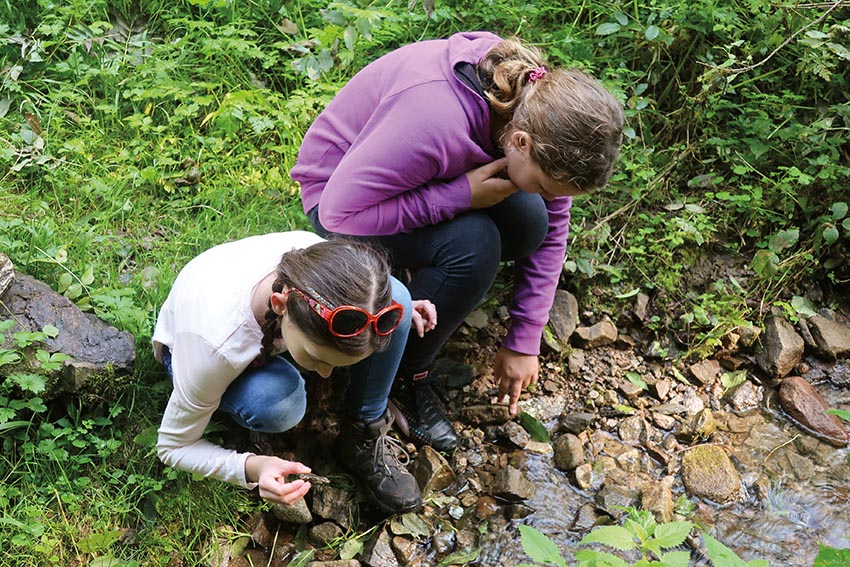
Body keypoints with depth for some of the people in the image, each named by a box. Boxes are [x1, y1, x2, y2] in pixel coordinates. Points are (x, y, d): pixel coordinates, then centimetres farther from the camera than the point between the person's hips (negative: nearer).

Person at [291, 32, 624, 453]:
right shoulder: (436, 119, -40)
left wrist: (524, 342, -8)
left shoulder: (535, 108, -19)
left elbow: (552, 230, -7)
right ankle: (406, 374, -8)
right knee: (472, 244, -32)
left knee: (528, 222, -20)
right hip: (340, 186, -6)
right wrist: (459, 195, -37)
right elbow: (340, 211, -35)